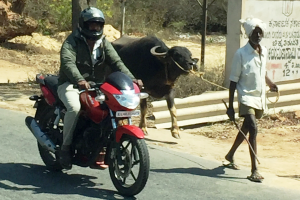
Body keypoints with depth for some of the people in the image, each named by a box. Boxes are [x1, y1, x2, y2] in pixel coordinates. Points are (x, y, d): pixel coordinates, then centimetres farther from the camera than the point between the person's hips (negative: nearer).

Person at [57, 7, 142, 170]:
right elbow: (67, 62, -25)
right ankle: (65, 147, -16)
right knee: (75, 107, -34)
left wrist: (131, 78, -23)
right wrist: (79, 80, -45)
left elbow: (116, 62, -4)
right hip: (70, 84, -5)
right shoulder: (72, 41, -8)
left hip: (95, 86, 5)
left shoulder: (104, 43, 9)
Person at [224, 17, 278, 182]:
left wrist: (269, 83, 5)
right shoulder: (241, 54, -14)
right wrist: (230, 106, -13)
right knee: (253, 129, -19)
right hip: (247, 97, -7)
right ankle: (254, 171, -20)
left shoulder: (264, 51, 5)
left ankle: (230, 155, 41)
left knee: (246, 128, 19)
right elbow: (233, 81, -11)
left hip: (260, 98, 7)